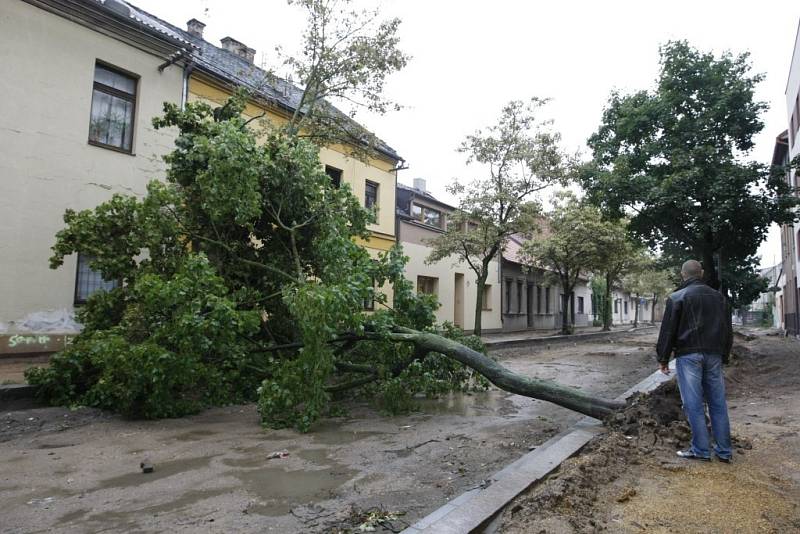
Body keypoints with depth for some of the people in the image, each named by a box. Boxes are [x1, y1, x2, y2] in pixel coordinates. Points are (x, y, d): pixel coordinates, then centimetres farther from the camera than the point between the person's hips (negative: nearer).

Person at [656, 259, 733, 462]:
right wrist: (724, 356, 24)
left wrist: (663, 358, 2)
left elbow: (667, 331, -6)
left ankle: (701, 450, 2)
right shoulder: (718, 297, 13)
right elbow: (728, 330, 18)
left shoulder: (676, 297, -5)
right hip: (714, 355, 5)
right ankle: (724, 451, 15)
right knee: (718, 403, 10)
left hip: (688, 355, -5)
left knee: (694, 404, -1)